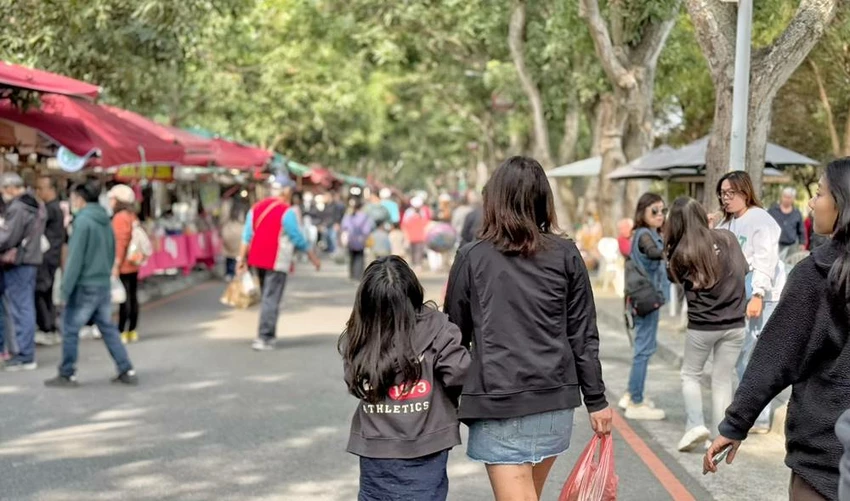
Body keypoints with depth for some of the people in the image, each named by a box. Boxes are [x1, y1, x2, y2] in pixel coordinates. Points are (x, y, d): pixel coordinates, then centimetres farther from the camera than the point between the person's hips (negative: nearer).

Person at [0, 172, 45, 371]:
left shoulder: (17, 208, -16)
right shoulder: (36, 206, 13)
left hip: (18, 264, -10)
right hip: (31, 260, 10)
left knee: (21, 309, -6)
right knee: (27, 308, 15)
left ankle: (25, 356, -3)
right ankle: (27, 352, 22)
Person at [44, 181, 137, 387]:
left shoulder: (83, 221, -14)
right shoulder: (105, 221, 9)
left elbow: (75, 258, -16)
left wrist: (66, 288, -13)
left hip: (85, 286, -7)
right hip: (104, 285, 8)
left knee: (70, 329, 4)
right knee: (108, 328, 12)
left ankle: (67, 375, 10)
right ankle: (127, 371, 9)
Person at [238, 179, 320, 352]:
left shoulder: (256, 208, 10)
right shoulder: (286, 212, -10)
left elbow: (247, 236, 7)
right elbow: (298, 238, -7)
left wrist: (242, 258, 9)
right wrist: (313, 257, 4)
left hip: (257, 259, 7)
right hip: (276, 262, -7)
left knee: (267, 297, 18)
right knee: (271, 300, -5)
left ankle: (268, 335, 21)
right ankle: (264, 338, -9)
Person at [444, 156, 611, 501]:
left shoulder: (472, 257, -3)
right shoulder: (566, 255, 1)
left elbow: (455, 334, 5)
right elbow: (584, 336, 2)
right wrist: (596, 400, 9)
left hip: (497, 402, -3)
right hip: (555, 400, 3)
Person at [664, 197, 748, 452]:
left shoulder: (681, 253, -12)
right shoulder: (727, 237, -4)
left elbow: (674, 277, 6)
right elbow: (743, 268, 9)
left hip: (702, 326, -3)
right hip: (734, 324, 3)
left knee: (691, 374, 19)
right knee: (722, 379, 12)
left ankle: (695, 424, 4)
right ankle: (720, 437, 14)